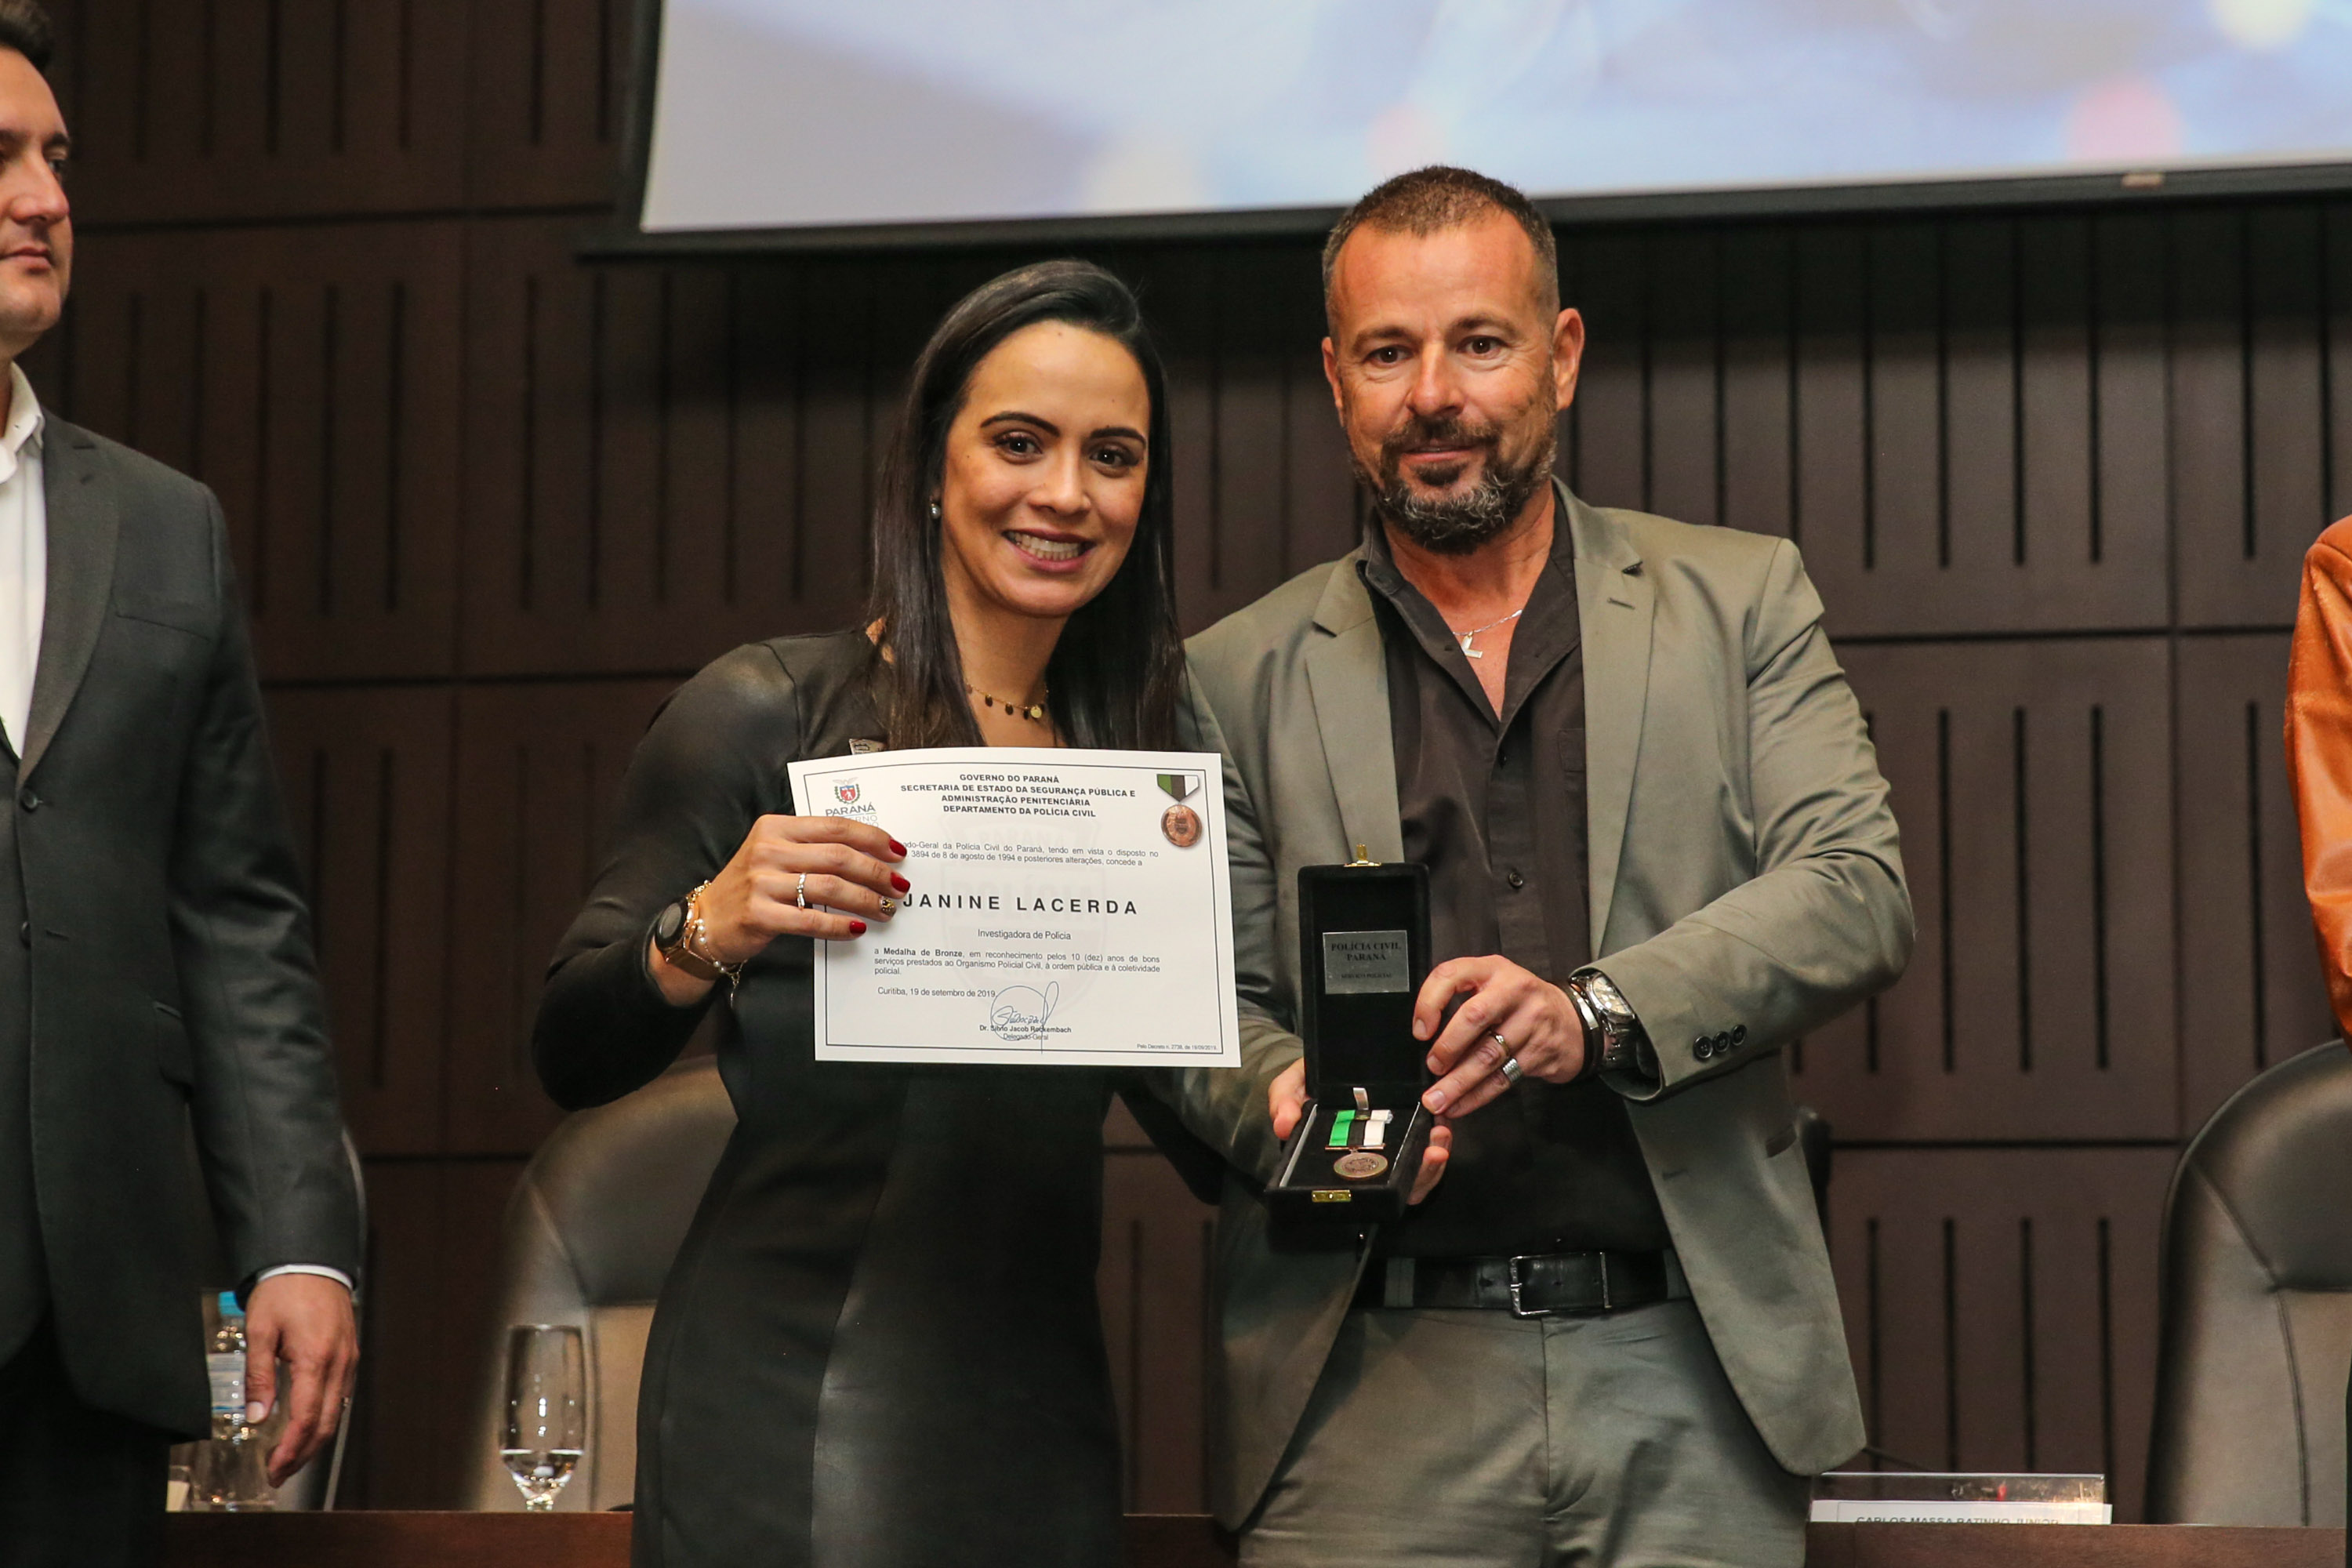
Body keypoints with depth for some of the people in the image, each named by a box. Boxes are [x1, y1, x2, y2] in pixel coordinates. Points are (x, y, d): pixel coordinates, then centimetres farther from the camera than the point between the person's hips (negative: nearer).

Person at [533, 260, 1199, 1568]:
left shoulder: (1137, 758, 10)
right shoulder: (771, 713, -5)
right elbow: (572, 1057, -7)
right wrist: (708, 931, -26)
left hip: (1044, 1411, 5)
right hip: (797, 1400, -5)